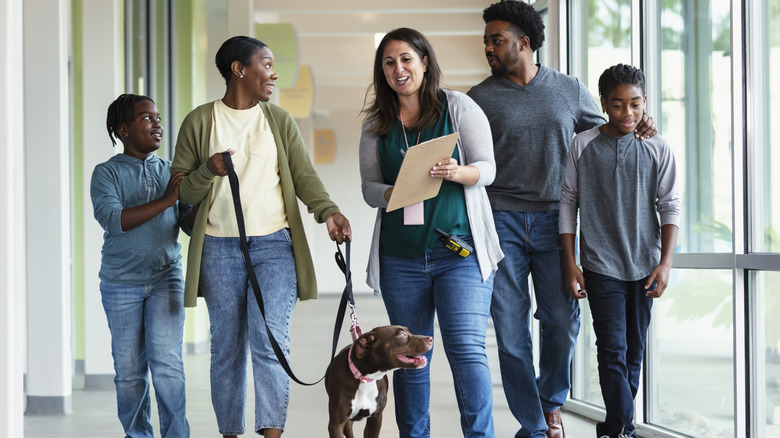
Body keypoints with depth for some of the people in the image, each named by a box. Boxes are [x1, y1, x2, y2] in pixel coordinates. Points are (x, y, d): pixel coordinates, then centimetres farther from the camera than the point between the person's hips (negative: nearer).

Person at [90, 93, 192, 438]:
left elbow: (192, 223, 6)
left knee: (166, 360, -10)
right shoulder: (107, 173, 0)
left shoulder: (171, 172, 10)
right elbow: (112, 219, -17)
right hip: (121, 284, -1)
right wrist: (164, 201, -22)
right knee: (129, 369, 4)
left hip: (165, 277, 1)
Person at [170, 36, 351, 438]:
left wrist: (328, 211, -15)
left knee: (269, 341, -12)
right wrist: (209, 172, -16)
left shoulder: (279, 120, 11)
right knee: (227, 347, 4)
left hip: (274, 244, 0)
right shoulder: (199, 122, 5)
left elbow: (304, 175, 3)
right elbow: (181, 190, 5)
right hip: (219, 249, 0)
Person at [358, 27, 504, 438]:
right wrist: (394, 193, -13)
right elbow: (369, 186, 9)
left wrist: (457, 172, -22)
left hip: (459, 250, -3)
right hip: (401, 257, 3)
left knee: (467, 349, -12)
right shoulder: (376, 123, 10)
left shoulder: (458, 107, 2)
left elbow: (487, 168, -1)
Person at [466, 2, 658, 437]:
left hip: (553, 219, 1)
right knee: (511, 327, -3)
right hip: (502, 221, -1)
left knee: (563, 320, -1)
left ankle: (552, 402, 27)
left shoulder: (570, 90, 8)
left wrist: (637, 129, -2)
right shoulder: (481, 98, 4)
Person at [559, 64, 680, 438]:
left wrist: (665, 262, -5)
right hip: (600, 264, -2)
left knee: (634, 351, 8)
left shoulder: (657, 148, 3)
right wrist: (569, 263, 0)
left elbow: (669, 206, 4)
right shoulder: (582, 145, 0)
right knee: (613, 350, -10)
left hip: (645, 265, 2)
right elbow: (568, 203, 4)